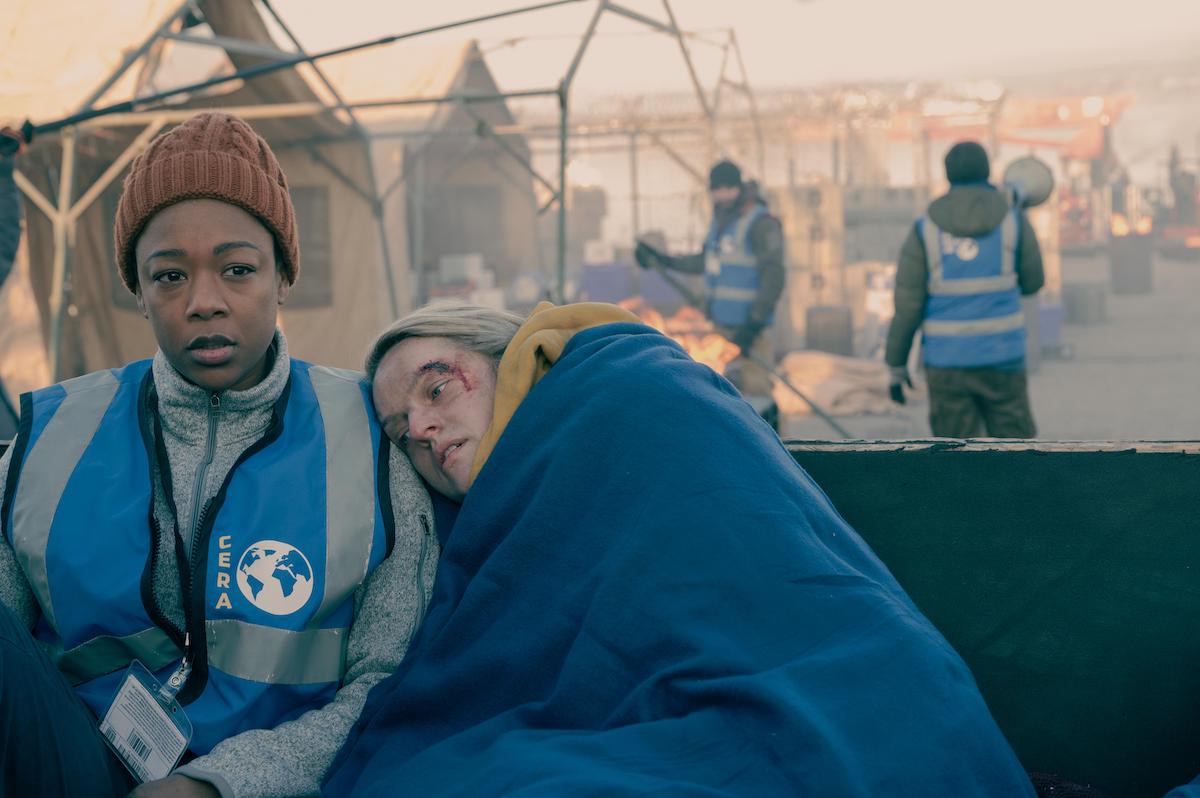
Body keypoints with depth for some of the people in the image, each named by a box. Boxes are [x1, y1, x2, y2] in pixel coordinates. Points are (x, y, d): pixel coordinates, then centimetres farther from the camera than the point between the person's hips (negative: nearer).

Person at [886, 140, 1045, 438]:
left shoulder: (924, 230, -5)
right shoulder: (1014, 222, -4)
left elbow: (906, 306, -7)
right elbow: (1032, 282, 11)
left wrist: (895, 367, 3)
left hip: (948, 361, 0)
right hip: (1001, 357, 0)